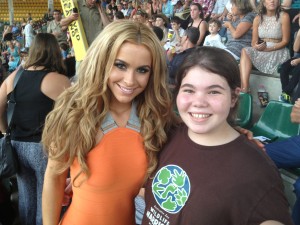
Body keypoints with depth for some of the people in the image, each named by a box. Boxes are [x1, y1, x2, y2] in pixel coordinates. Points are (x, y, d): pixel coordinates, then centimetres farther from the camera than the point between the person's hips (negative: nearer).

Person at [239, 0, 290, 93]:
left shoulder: (284, 16, -3)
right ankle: (244, 88, -36)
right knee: (245, 51, -25)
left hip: (278, 52, -3)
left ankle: (245, 89, -26)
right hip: (261, 51, 4)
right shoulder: (258, 18, 7)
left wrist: (268, 49, -18)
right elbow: (254, 41, 4)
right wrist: (256, 46, -21)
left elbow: (285, 41, -6)